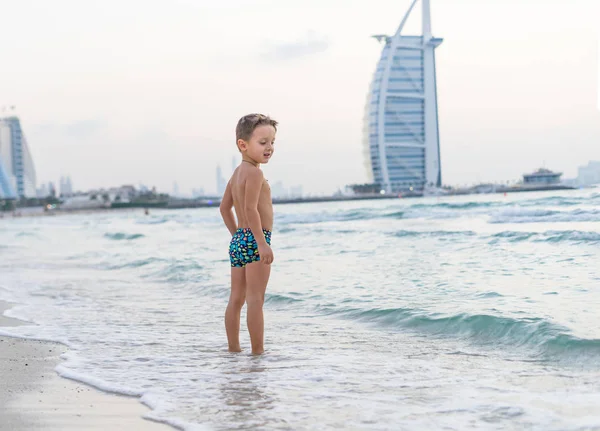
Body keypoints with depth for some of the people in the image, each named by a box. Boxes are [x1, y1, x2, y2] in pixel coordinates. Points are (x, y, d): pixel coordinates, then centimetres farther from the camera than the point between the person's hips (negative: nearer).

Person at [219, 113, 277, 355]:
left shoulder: (237, 173, 15)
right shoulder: (254, 173, -14)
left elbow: (225, 207, 22)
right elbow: (251, 209, -24)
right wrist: (262, 243, -25)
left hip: (238, 240, 10)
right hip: (255, 239, -10)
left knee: (236, 299, 12)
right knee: (256, 298, -8)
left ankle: (233, 349, 18)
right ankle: (258, 351, -8)